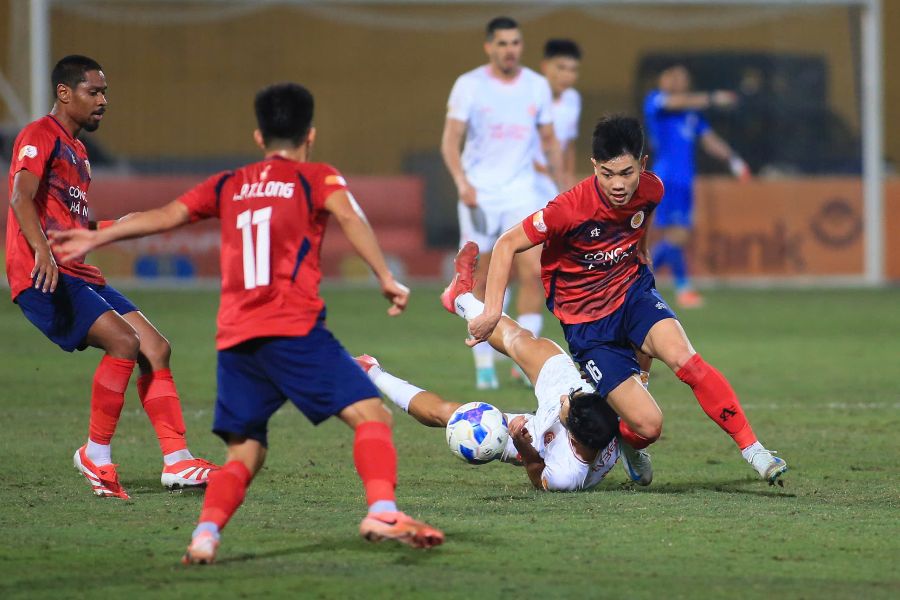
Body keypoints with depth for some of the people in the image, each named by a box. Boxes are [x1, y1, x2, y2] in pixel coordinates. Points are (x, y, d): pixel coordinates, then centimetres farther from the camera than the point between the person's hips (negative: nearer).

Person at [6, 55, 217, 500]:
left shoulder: (76, 150, 24)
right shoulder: (40, 136, -6)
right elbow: (21, 197, -23)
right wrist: (43, 252, -37)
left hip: (78, 275, 9)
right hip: (43, 279, -9)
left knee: (155, 348, -1)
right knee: (124, 341, -23)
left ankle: (177, 461, -1)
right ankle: (95, 455, -13)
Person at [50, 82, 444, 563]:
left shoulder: (228, 186, 20)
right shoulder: (316, 179, 8)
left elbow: (166, 215, 15)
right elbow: (348, 217, -10)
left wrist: (97, 238, 23)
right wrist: (386, 279, -16)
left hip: (234, 339, 5)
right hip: (294, 329, -4)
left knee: (244, 454, 12)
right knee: (370, 414, -6)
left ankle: (206, 531, -12)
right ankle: (382, 510, -28)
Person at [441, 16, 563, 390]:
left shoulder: (537, 86, 6)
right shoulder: (469, 85, -3)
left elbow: (549, 141, 15)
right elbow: (450, 140, -7)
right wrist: (462, 181, -22)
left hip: (521, 192, 2)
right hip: (479, 193, -2)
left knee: (534, 271, -12)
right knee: (481, 282, 0)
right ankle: (484, 365, 10)